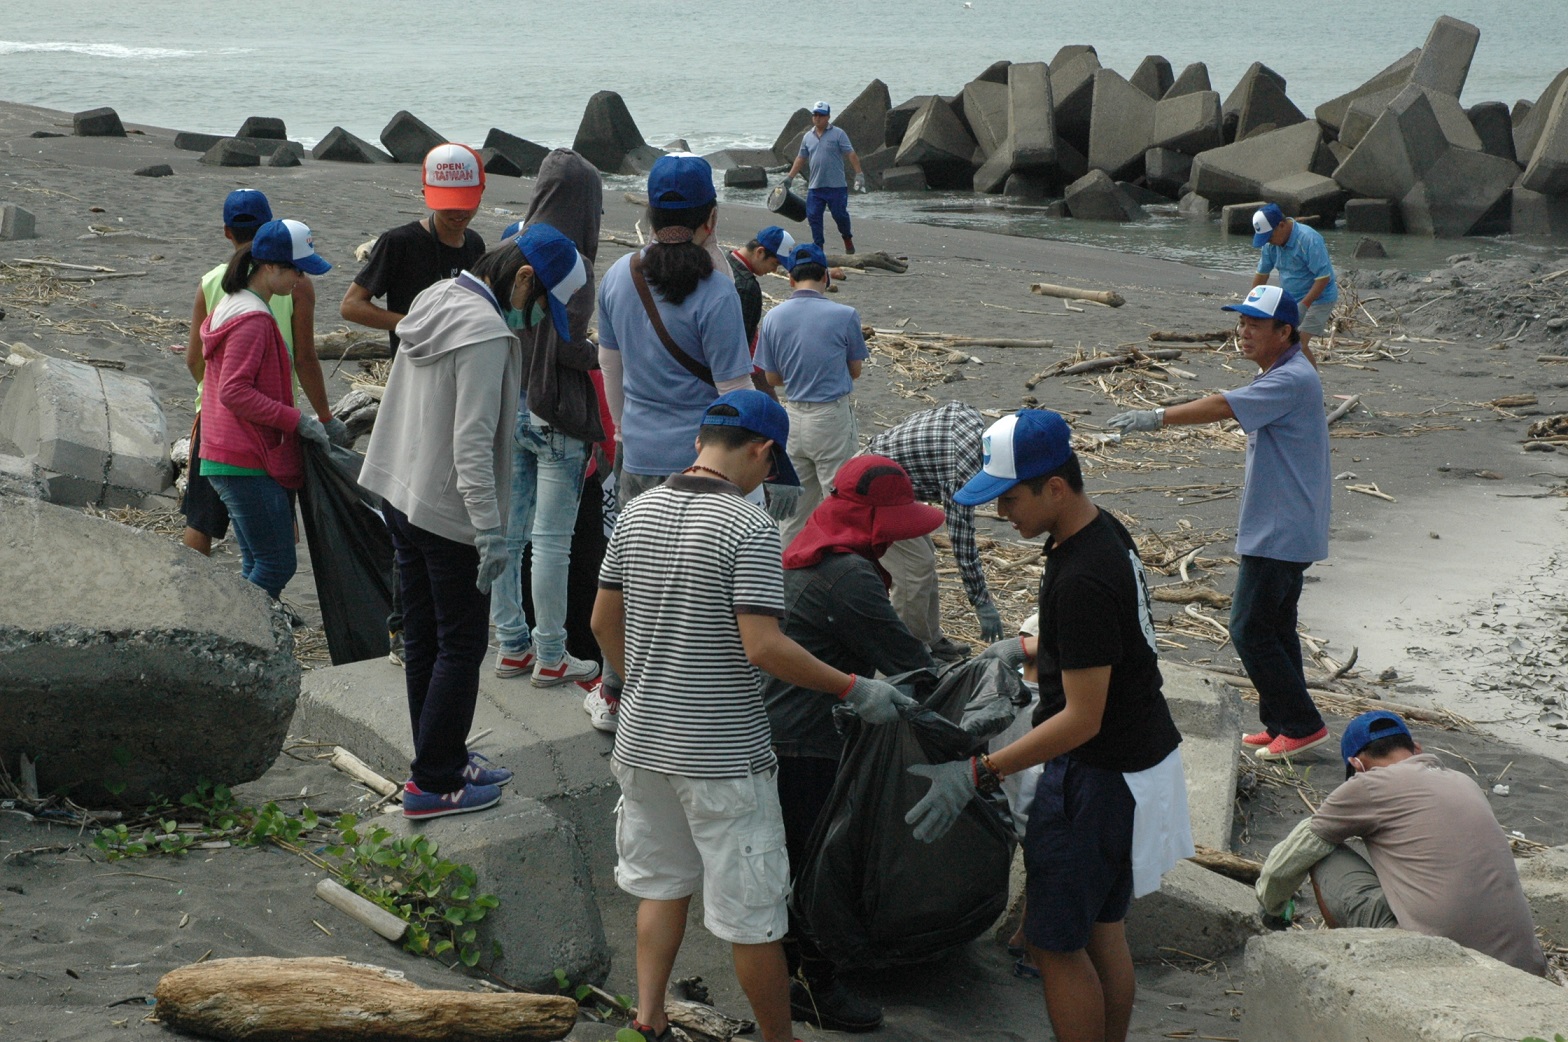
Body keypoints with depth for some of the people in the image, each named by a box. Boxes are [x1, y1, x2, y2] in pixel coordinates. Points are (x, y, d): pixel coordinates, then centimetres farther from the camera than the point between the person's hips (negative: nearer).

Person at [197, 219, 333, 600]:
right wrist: (296, 420, -19)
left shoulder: (233, 307, 16)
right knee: (278, 563, -6)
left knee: (257, 565, 14)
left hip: (230, 458, 11)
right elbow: (234, 393, -24)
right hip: (249, 466, -11)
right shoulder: (253, 319, -17)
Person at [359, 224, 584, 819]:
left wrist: (512, 428, 22)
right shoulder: (486, 333, -23)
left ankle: (443, 760, 30)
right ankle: (433, 783, 7)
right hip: (450, 513, -10)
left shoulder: (436, 301, 7)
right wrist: (491, 532, -24)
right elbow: (472, 444, -25)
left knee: (423, 637, 17)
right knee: (462, 646, 1)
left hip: (401, 496, 10)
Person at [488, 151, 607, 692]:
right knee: (552, 540, 1)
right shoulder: (568, 261, -17)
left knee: (508, 531, 13)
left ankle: (511, 645, 23)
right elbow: (566, 346, -20)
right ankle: (550, 657, 9)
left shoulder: (512, 244, 4)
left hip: (509, 403, 7)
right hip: (555, 413, -7)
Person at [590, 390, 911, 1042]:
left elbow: (603, 622, 11)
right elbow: (764, 648, -23)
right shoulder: (749, 528, -18)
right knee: (752, 915, 7)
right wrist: (854, 689, -13)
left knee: (662, 883, 23)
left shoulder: (638, 513, 2)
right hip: (722, 755, -6)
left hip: (643, 740, 7)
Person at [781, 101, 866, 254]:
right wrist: (789, 177, 18)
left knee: (840, 215, -1)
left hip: (836, 186, -4)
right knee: (813, 217, -1)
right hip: (815, 187, 4)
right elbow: (801, 158, 21)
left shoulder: (838, 134, -1)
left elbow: (851, 154, -4)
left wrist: (859, 174, -12)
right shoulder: (808, 137, 13)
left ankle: (848, 239, 24)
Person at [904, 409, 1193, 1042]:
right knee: (1102, 929, 18)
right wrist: (1027, 648, 16)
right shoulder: (1106, 532, 2)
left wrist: (978, 774, -27)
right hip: (1142, 758, 10)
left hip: (1099, 780, -10)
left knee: (1056, 943, 1)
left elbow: (1082, 719, -28)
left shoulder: (1082, 580, -29)